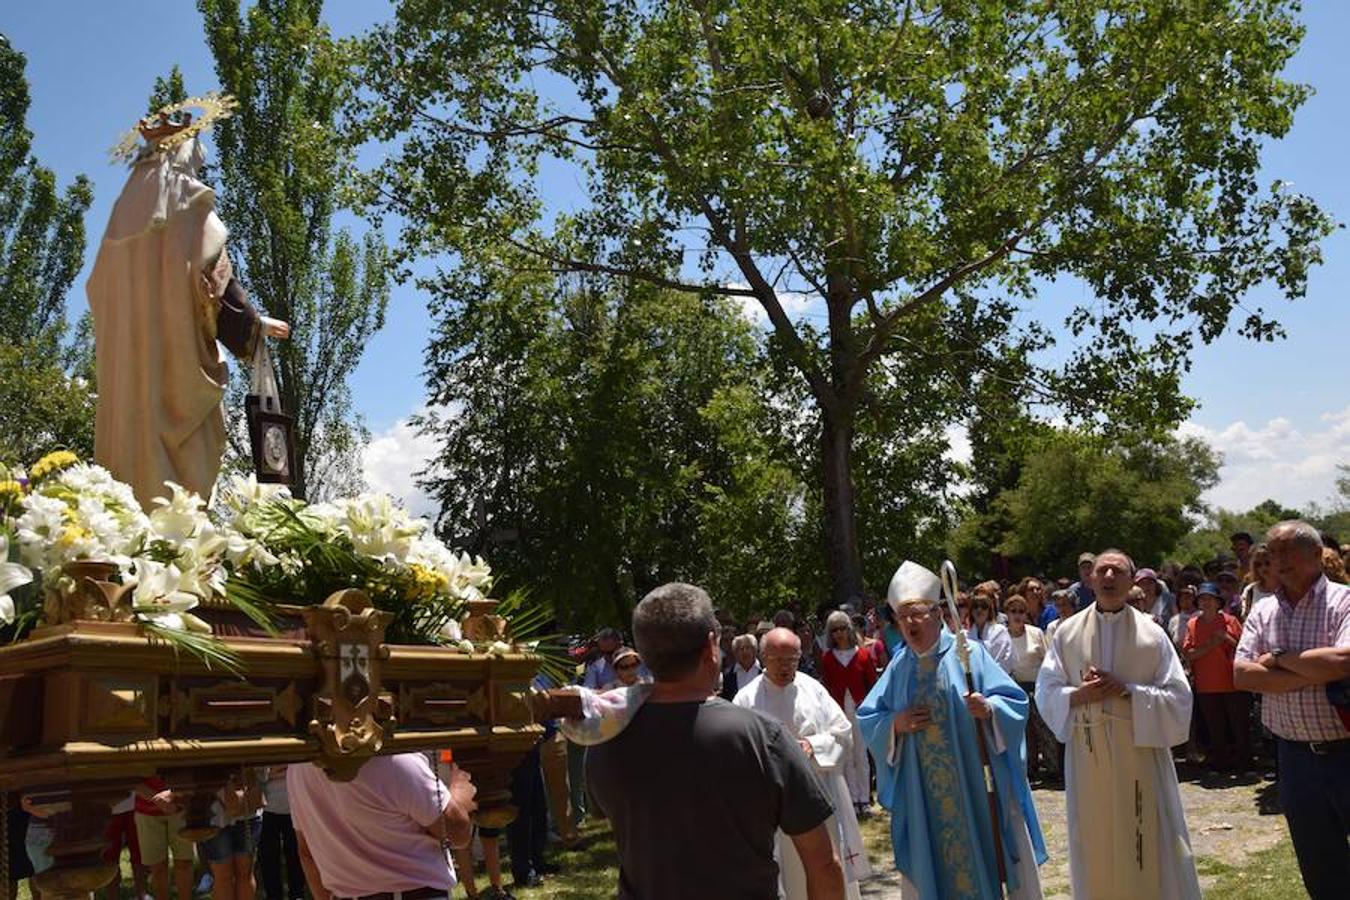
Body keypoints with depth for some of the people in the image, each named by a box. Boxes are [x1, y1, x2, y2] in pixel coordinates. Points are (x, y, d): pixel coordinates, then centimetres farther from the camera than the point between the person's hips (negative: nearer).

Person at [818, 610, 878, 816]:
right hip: (838, 712, 1)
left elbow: (872, 684, 3)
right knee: (846, 758, 5)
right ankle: (853, 800, 11)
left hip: (859, 711, -1)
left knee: (861, 756, 1)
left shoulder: (863, 654, 0)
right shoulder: (827, 658, 3)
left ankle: (864, 799, 10)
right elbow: (825, 687, 3)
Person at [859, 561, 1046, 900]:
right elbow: (866, 719, 9)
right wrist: (894, 723, -10)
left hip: (974, 782, -3)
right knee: (932, 866, 8)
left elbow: (1016, 702, -6)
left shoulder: (969, 653, -5)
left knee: (982, 854, 4)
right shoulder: (898, 667, 5)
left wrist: (989, 709, -26)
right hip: (921, 791, 3)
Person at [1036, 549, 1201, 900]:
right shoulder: (1068, 632, 2)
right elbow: (1045, 692, 3)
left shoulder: (1152, 633, -1)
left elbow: (1178, 697, -3)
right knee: (1096, 844, 9)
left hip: (1141, 750, -1)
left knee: (1150, 844, 5)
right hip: (1089, 754, 1)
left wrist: (1128, 691, -15)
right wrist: (1080, 695, -15)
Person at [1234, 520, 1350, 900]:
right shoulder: (1262, 612, 6)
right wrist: (1315, 674, -15)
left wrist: (1280, 658, -12)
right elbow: (1242, 675, -5)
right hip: (1296, 755, 4)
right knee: (1320, 869, 16)